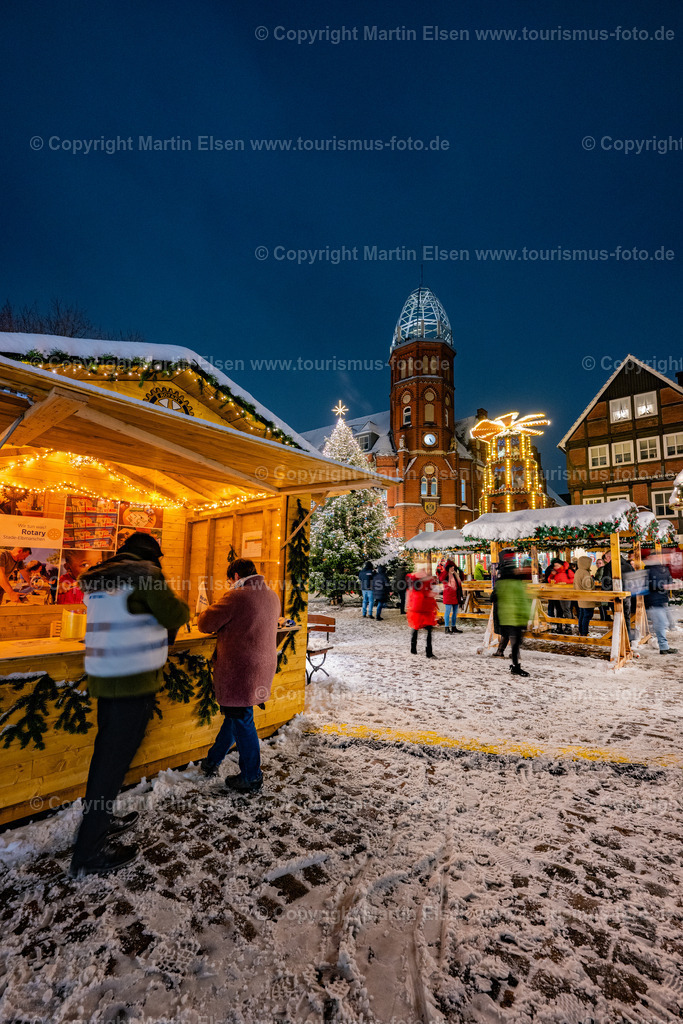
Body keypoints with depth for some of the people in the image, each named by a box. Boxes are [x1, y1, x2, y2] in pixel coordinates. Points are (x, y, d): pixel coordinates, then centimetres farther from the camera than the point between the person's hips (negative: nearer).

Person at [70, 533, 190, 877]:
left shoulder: (98, 578, 11)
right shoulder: (144, 574, -14)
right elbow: (174, 617, -11)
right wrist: (182, 604, 9)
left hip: (102, 678, 9)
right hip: (134, 680, -8)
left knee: (107, 750, 22)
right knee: (115, 758, 1)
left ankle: (100, 819, 38)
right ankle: (89, 854, 11)